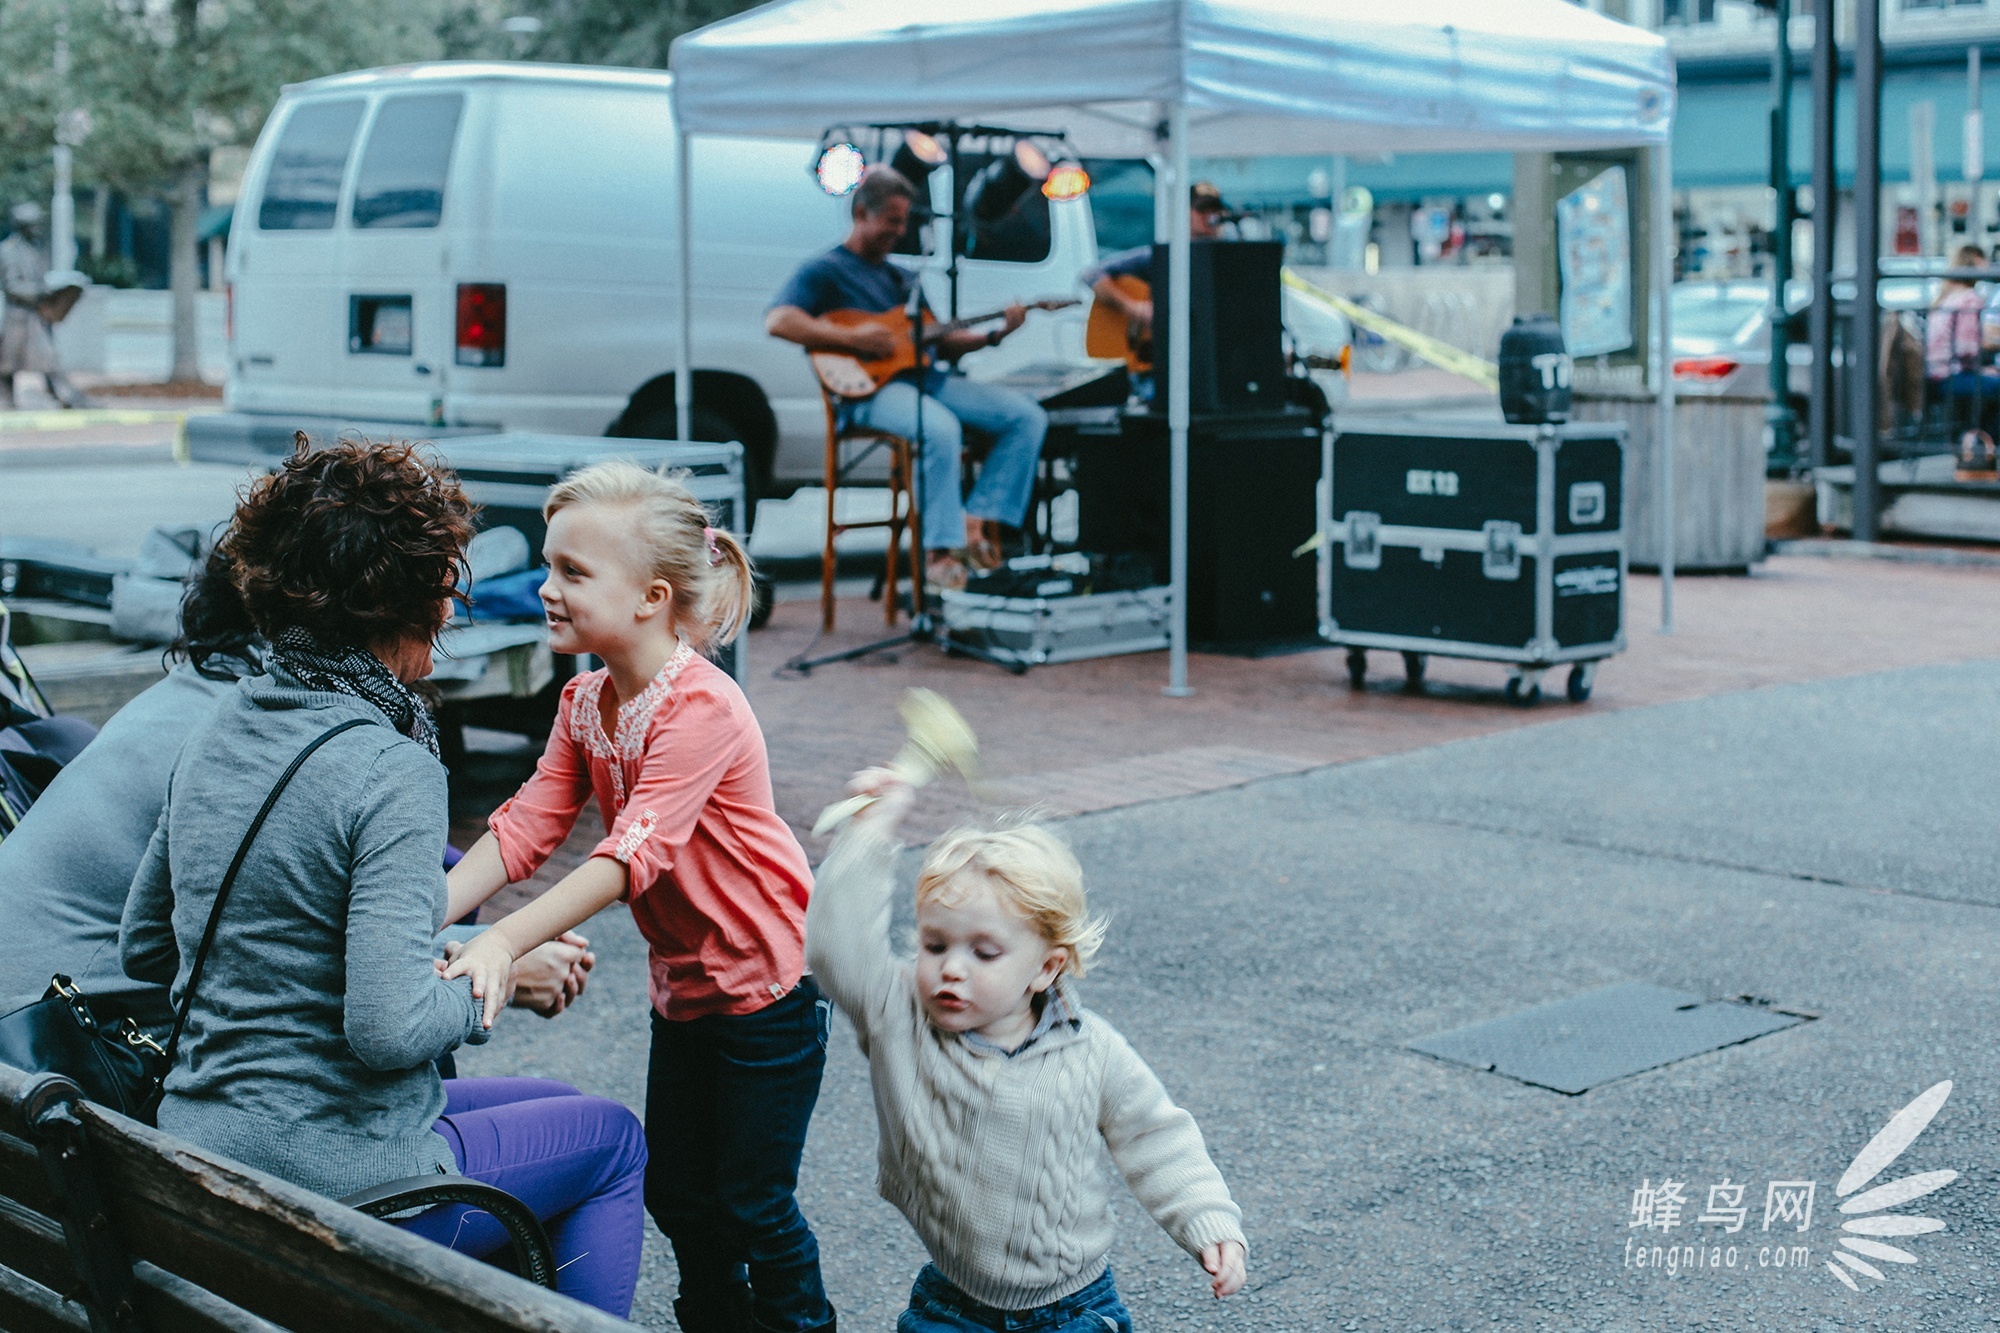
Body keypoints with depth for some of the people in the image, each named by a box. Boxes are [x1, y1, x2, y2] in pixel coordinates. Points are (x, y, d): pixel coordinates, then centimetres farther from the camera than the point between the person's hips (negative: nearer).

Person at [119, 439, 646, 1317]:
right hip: (329, 1192, -8)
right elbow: (388, 1028, -27)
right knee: (609, 1140, 16)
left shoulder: (214, 733, 3)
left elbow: (142, 948, 13)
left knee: (545, 1108, 28)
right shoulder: (389, 770, -22)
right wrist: (475, 995, -8)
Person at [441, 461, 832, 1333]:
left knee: (751, 1204, 2)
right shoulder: (584, 703, 0)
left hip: (766, 980, -8)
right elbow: (526, 828, -6)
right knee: (675, 1191, 17)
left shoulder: (701, 707, -27)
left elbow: (633, 852, -35)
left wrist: (503, 942, -43)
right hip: (681, 983, 8)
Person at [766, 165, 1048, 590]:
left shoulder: (899, 278, 26)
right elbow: (778, 321, -14)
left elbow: (940, 344, 23)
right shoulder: (825, 270, 3)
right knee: (942, 429, -38)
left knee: (1028, 416, -7)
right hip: (870, 390, -8)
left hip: (924, 378, 8)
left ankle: (980, 519, -11)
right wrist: (853, 338, -19)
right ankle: (940, 550, -27)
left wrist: (995, 334, 8)